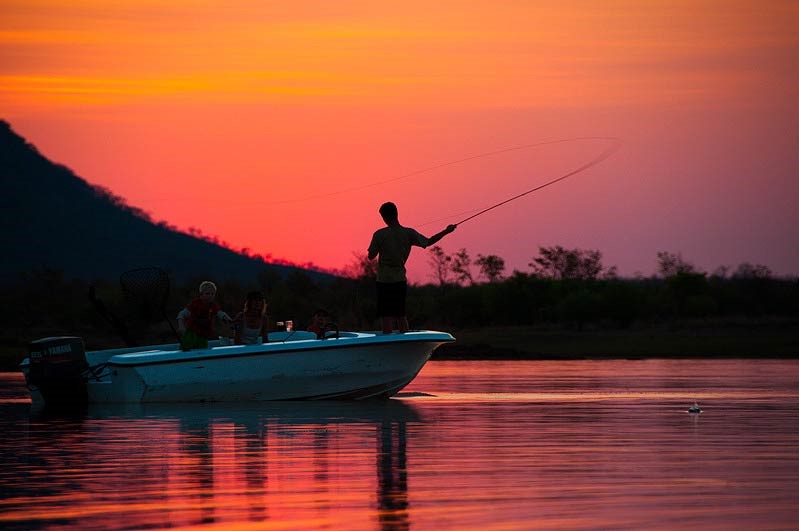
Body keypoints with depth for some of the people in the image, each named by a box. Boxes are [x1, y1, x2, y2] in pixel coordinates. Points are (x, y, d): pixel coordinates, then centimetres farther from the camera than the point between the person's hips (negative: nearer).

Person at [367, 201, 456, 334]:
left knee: (386, 317, -4)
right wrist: (446, 231, 18)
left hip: (384, 281, -4)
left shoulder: (380, 235, -11)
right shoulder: (409, 233, -2)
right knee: (401, 315, 16)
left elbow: (371, 256, -4)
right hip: (401, 280, 4)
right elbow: (428, 242, 7)